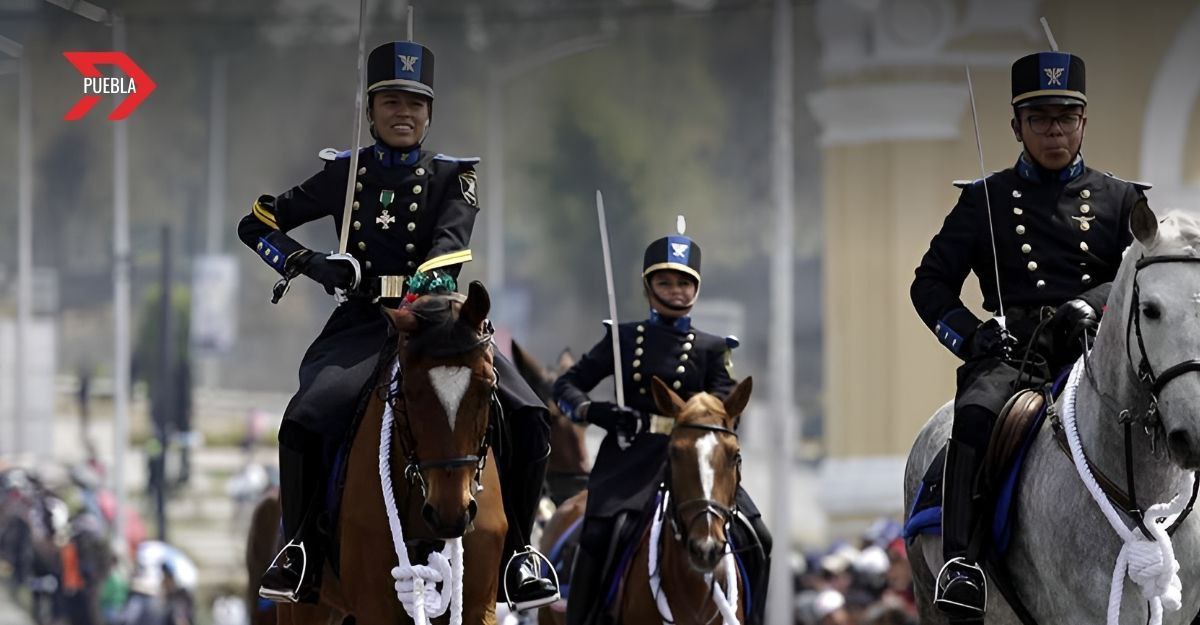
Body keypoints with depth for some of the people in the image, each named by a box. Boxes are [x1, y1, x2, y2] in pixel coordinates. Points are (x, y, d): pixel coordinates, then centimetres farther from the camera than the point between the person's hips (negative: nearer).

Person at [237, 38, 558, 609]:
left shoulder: (451, 177, 9)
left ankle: (513, 554, -7)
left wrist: (426, 284, -32)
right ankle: (301, 551, -10)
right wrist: (303, 262, -4)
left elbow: (450, 242, -11)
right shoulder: (344, 175, 12)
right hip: (362, 325, 0)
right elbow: (256, 224, 15)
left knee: (529, 418, -21)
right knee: (305, 422, -29)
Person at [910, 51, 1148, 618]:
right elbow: (931, 283, 14)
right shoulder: (986, 200, 17)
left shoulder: (1119, 201, 18)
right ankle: (960, 562, -41)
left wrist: (1092, 306, -16)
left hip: (1093, 347, 0)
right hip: (1011, 349, 0)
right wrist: (968, 333, -6)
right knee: (975, 415, -33)